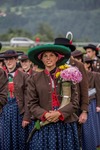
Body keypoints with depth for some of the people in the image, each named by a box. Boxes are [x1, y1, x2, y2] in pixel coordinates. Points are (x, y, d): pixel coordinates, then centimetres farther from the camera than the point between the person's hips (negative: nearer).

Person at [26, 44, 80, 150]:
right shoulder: (34, 79, 4)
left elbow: (74, 101, 0)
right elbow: (32, 103, 2)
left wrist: (59, 113, -15)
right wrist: (45, 114, -15)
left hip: (66, 124, 0)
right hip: (44, 125, 0)